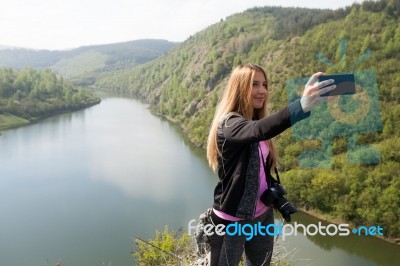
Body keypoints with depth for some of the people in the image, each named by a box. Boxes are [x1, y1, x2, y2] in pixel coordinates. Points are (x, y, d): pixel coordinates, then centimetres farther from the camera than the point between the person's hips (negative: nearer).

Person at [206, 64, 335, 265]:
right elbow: (258, 131, -42)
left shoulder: (256, 122, 6)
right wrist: (301, 106, -56)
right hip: (231, 220, -7)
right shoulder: (228, 123, -19)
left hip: (263, 215, 7)